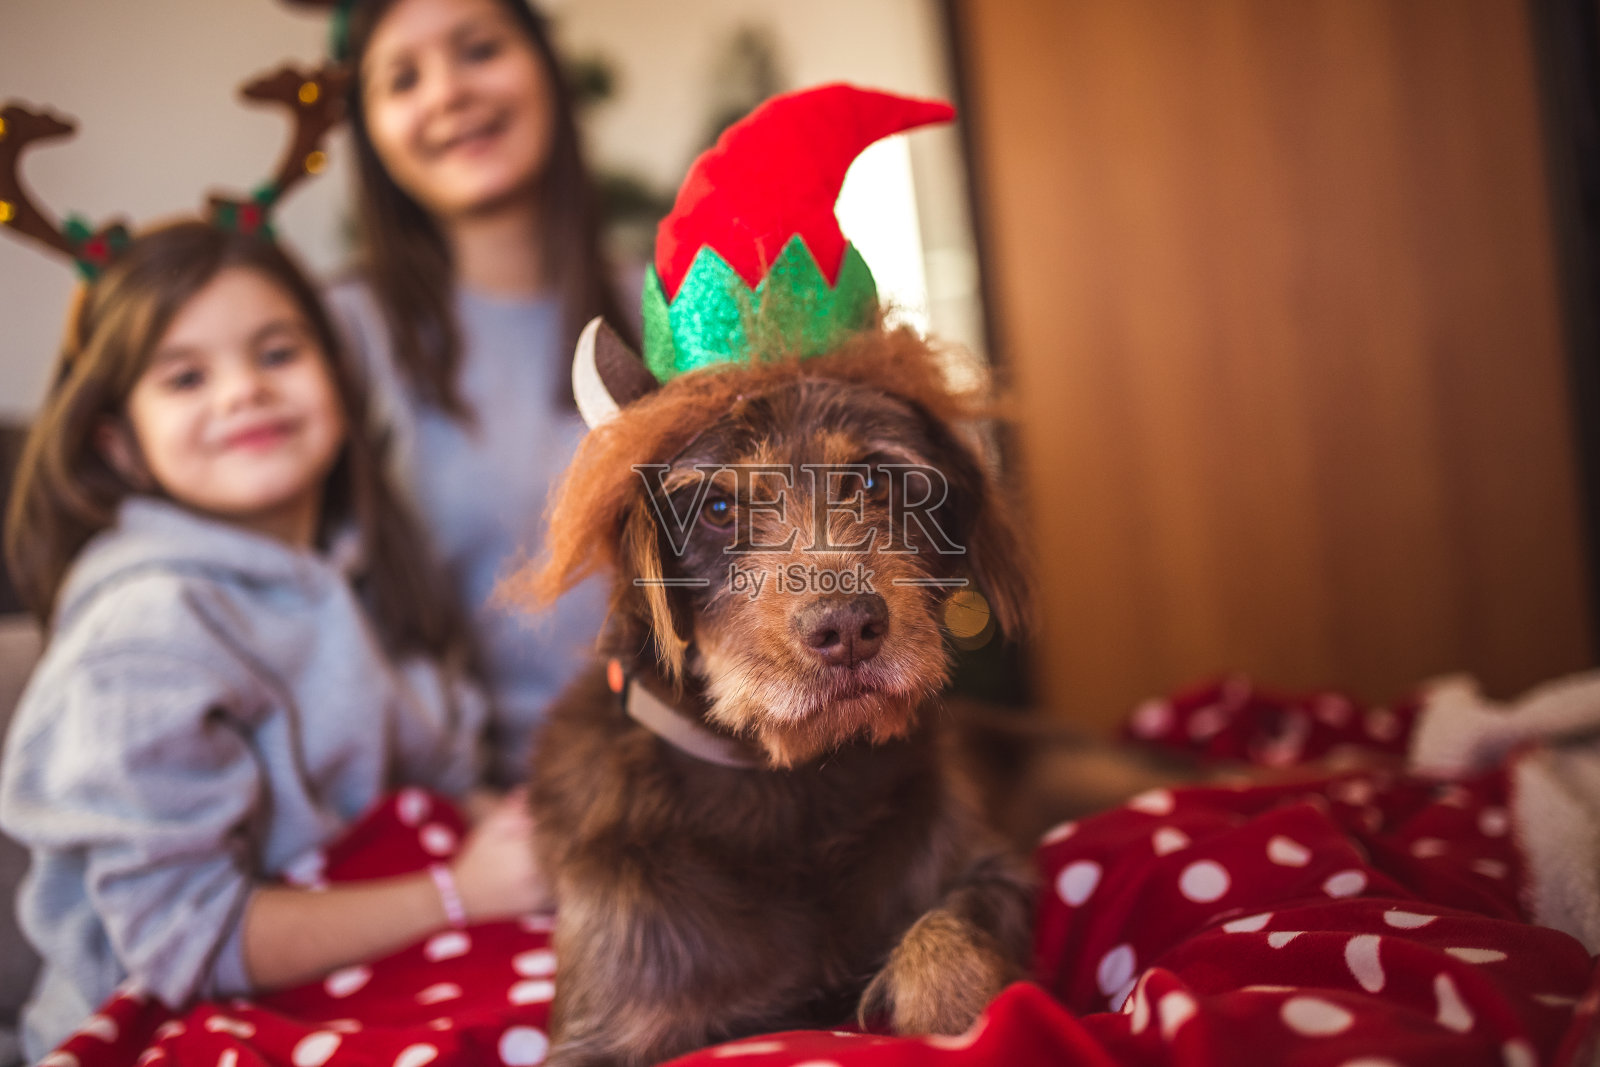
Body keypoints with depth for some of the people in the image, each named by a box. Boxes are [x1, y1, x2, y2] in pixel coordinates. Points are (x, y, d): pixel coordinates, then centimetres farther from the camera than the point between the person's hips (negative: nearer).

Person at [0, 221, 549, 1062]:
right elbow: (184, 940, -20)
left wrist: (520, 829, -7)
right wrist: (455, 894, -19)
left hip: (356, 999, 8)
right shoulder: (150, 631, -19)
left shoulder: (354, 560, 3)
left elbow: (437, 774, 13)